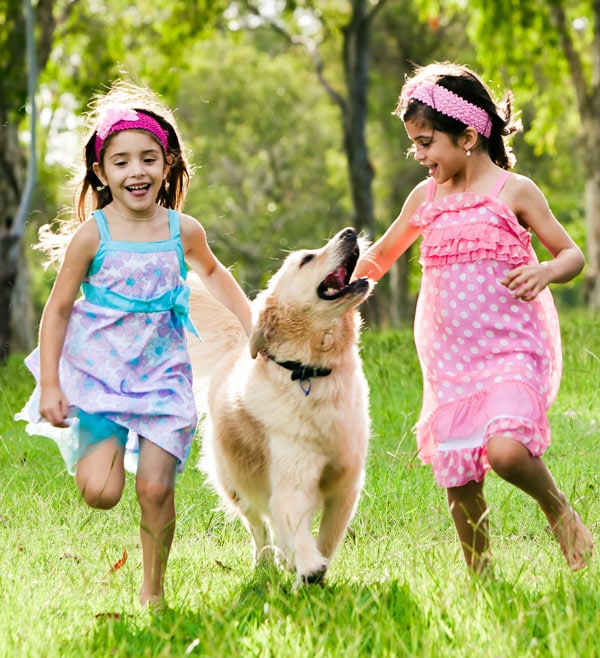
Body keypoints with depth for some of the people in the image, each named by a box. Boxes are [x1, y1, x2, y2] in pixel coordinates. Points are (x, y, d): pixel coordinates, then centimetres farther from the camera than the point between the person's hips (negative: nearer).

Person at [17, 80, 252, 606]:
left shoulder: (183, 230, -1)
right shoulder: (93, 234, -9)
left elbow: (210, 271, 23)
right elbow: (58, 308, -3)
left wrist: (250, 321, 17)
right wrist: (49, 385, -8)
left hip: (162, 374, 2)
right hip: (98, 373, -2)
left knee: (156, 488, -4)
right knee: (101, 493, -15)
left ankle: (153, 588, 19)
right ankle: (92, 451, 22)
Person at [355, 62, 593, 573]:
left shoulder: (513, 192, -1)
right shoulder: (425, 198, 11)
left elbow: (572, 254, 4)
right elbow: (379, 257, 25)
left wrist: (545, 272, -18)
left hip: (509, 349, -5)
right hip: (448, 360, 5)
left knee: (506, 449, -28)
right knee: (458, 484, 2)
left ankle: (559, 509, 1)